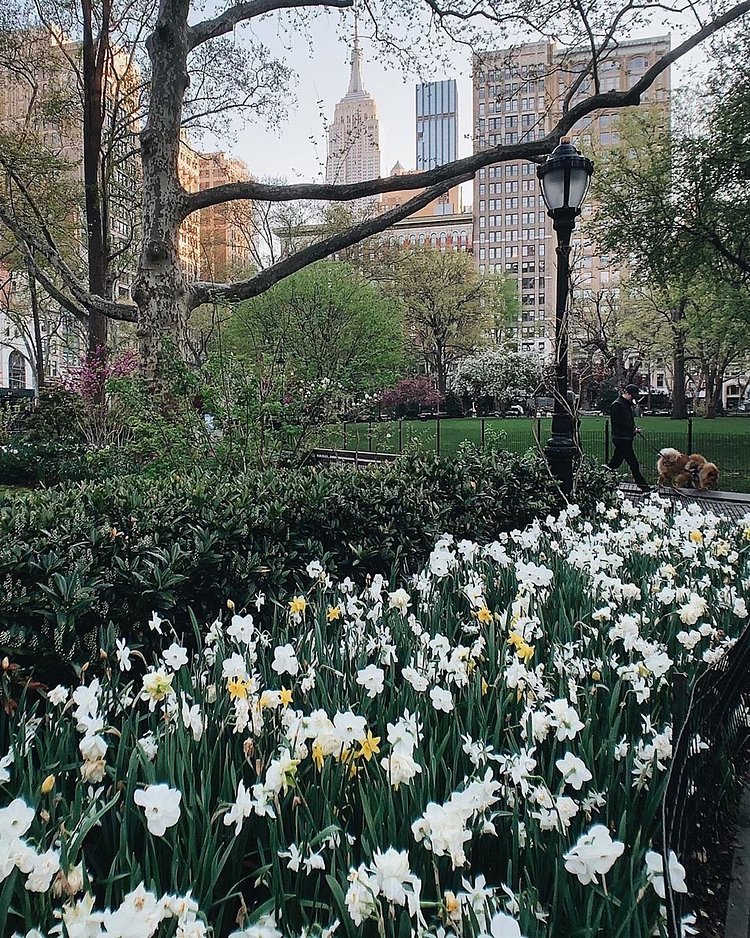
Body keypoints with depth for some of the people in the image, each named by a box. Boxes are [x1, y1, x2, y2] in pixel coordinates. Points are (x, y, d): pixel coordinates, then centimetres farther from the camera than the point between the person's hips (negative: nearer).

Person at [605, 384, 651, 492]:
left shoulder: (628, 404, 18)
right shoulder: (617, 405, -14)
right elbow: (620, 422, -21)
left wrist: (634, 428, 5)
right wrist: (633, 429, -14)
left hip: (627, 438, 10)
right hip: (621, 438, -10)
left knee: (616, 462, 13)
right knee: (633, 464, -6)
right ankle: (643, 486, -2)